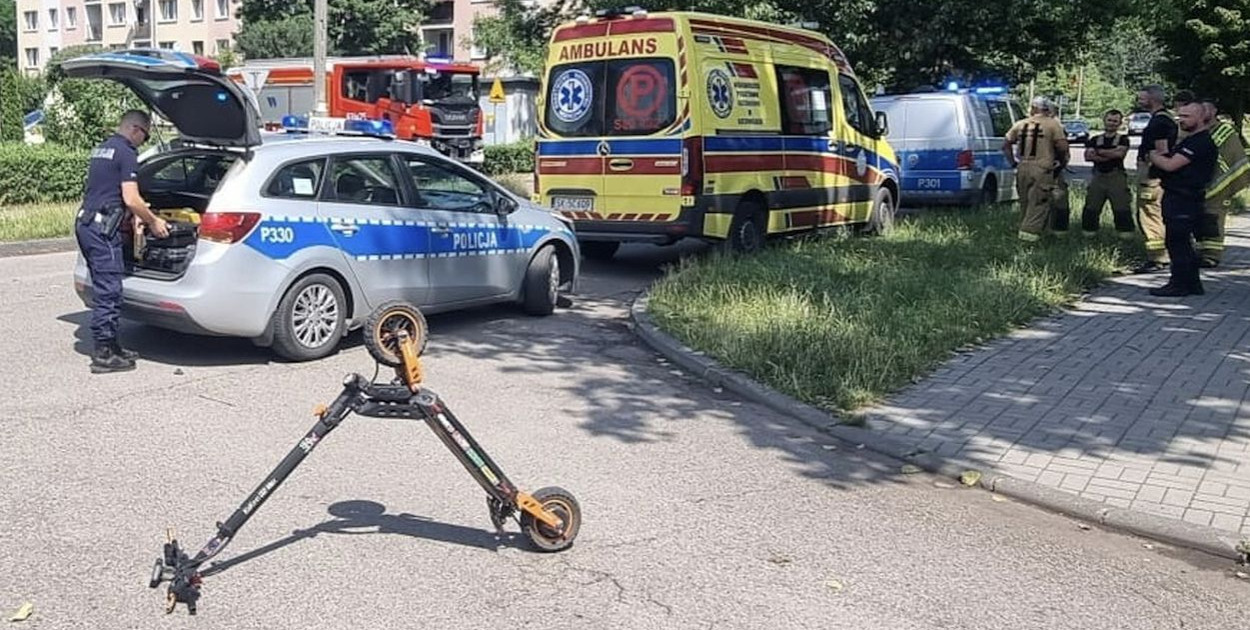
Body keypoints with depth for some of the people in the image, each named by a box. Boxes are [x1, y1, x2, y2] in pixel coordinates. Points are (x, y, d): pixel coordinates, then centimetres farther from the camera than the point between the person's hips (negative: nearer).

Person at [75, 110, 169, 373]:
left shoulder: (101, 149, 21)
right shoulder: (126, 154, -9)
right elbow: (131, 199, -16)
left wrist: (138, 216, 28)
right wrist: (153, 222, -1)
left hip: (85, 223, 10)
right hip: (102, 228, -10)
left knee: (104, 289, 15)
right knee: (108, 290, -6)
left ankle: (110, 346, 20)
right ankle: (103, 354, -4)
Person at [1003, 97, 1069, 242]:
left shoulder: (1020, 124, 9)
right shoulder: (1052, 124, -3)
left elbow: (1006, 145, 12)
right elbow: (1062, 146, -9)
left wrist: (1013, 163, 17)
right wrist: (1062, 161, 9)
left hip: (1023, 168, 4)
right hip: (1042, 169, -4)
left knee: (1026, 203, 17)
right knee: (1039, 204, 0)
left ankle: (1025, 229, 25)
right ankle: (1029, 232, -8)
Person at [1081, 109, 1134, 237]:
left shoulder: (1123, 139, 7)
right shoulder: (1095, 139, 14)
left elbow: (1119, 153, -13)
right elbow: (1088, 156, -2)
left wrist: (1098, 152, -5)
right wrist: (1109, 155, -11)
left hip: (1116, 176, -3)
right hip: (1098, 176, 3)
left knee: (1121, 206, -5)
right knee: (1091, 207, 4)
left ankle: (1126, 231, 1)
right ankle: (1088, 230, 14)